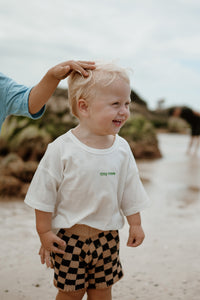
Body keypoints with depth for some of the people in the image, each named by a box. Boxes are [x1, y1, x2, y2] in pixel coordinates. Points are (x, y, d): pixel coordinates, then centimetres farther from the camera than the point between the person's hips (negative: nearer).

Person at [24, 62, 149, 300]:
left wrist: (135, 224, 10)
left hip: (107, 235, 4)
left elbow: (130, 191, 7)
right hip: (70, 235, -3)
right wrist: (44, 231, -8)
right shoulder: (62, 149, -17)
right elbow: (44, 193, -11)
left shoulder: (121, 149, -4)